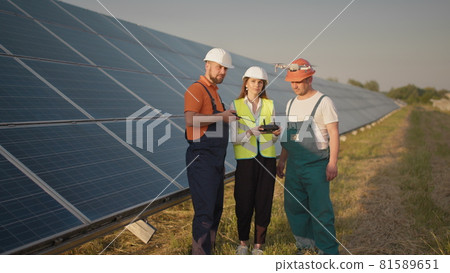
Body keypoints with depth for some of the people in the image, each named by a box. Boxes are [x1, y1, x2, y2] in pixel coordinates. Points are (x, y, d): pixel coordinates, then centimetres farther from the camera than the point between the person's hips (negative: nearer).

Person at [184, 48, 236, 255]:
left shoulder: (213, 92, 19)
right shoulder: (196, 89, -10)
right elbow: (190, 119, -28)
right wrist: (222, 116, -20)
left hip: (215, 161, 10)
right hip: (201, 159, -10)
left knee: (216, 210, 15)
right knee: (205, 211, -9)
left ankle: (208, 250, 26)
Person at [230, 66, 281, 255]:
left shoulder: (269, 105, 9)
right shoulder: (236, 106, 2)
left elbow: (273, 139, 9)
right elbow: (234, 138, -5)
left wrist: (276, 133, -13)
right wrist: (250, 132, -22)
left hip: (267, 158, 2)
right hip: (245, 159, -2)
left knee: (264, 202, 2)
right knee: (244, 203, 1)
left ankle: (258, 245, 16)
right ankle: (243, 243, 23)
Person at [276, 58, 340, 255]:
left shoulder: (323, 102, -5)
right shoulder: (291, 104, 14)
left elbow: (333, 133, -9)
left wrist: (332, 163, -17)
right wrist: (281, 161, 19)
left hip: (316, 166, -6)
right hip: (293, 166, 7)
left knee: (321, 211, -5)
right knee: (293, 208, 9)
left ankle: (328, 252, 5)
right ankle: (305, 246, 23)